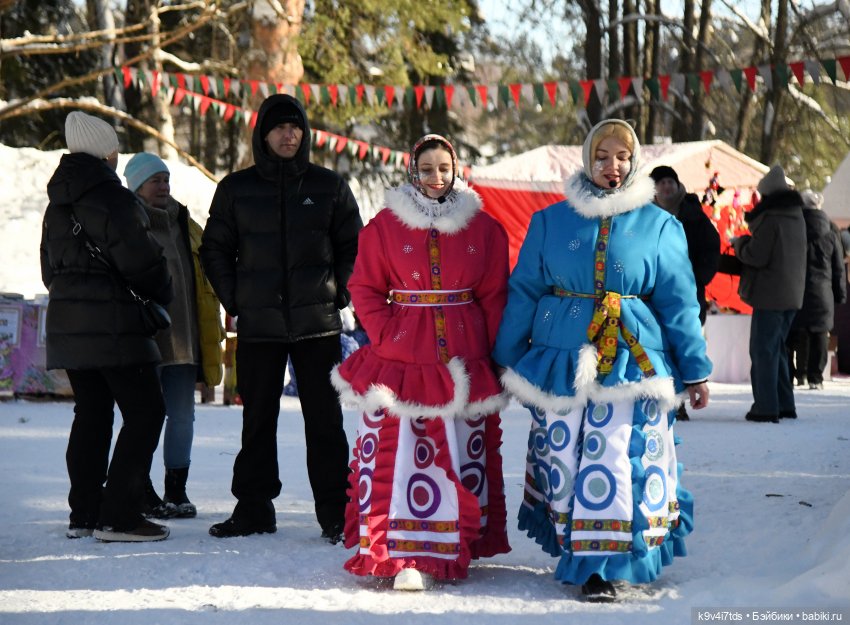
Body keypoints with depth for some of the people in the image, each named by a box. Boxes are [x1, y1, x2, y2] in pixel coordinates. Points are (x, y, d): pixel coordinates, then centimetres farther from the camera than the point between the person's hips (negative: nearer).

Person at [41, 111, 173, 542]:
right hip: (113, 325, -9)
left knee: (91, 414, 14)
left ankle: (83, 514, 14)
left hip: (67, 322, 9)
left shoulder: (57, 206, 14)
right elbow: (140, 261, -15)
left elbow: (50, 267, 20)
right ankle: (118, 517, -10)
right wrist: (162, 293, 3)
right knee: (145, 412, -5)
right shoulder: (112, 199, -14)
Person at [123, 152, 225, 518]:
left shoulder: (186, 227, 17)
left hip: (183, 340, 6)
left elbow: (205, 283, 21)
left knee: (182, 416, 7)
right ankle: (143, 494, 7)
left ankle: (176, 491, 16)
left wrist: (212, 332, 17)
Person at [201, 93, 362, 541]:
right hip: (258, 326, 1)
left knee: (325, 420, -1)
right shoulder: (236, 189, 6)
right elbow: (215, 249, 13)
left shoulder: (329, 187, 5)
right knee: (257, 420, 7)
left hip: (318, 323, -1)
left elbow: (354, 246, 12)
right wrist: (234, 300, 3)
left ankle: (335, 512, 3)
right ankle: (253, 508, 15)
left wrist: (338, 293, 1)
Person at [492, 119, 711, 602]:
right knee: (562, 459, 0)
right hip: (561, 357, 1)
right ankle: (580, 553, 14)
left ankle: (600, 566, -1)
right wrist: (507, 361, 8)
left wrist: (695, 371, 6)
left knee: (617, 457, -8)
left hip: (632, 358, -1)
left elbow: (680, 304, 7)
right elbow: (523, 292, 10)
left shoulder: (660, 227, 7)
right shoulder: (551, 222, 8)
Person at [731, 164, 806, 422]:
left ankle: (766, 407, -6)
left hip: (770, 294, -8)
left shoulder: (770, 219, -15)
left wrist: (739, 243, 1)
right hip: (792, 294, 9)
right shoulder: (797, 217, 13)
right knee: (776, 348, 18)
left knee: (763, 350, -3)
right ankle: (785, 405, 20)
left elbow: (756, 256, -17)